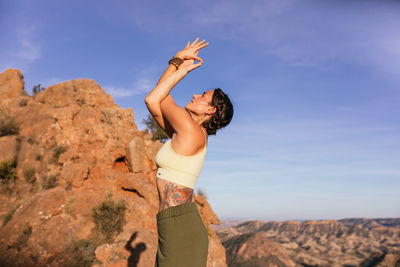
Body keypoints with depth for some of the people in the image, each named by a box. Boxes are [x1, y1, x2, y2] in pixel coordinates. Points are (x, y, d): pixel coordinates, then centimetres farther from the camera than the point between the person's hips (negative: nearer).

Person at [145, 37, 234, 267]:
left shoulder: (192, 130, -10)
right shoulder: (182, 134, 14)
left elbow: (154, 99, -3)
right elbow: (157, 101, 18)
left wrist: (184, 68, 7)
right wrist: (177, 61, 18)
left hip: (181, 229, -9)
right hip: (176, 229, 9)